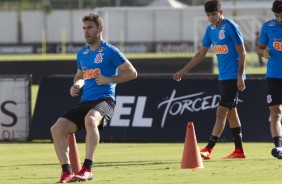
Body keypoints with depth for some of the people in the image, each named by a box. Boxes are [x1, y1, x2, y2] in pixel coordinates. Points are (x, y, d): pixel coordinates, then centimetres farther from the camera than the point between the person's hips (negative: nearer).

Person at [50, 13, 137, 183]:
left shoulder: (109, 51, -1)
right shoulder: (82, 54, 18)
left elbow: (132, 73, -2)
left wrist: (109, 80, -11)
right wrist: (76, 85, 12)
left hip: (104, 100, -7)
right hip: (85, 102, 7)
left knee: (90, 119, -40)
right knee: (57, 128, -13)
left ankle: (87, 169, -40)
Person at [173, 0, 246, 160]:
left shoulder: (231, 27, -13)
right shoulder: (211, 29, 10)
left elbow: (242, 53, -13)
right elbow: (201, 54, 17)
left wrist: (240, 77, -18)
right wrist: (185, 70, 12)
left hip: (233, 77, -8)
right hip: (223, 77, 8)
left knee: (221, 112, -11)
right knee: (231, 112, 11)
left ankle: (208, 149, -15)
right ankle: (239, 151, 17)